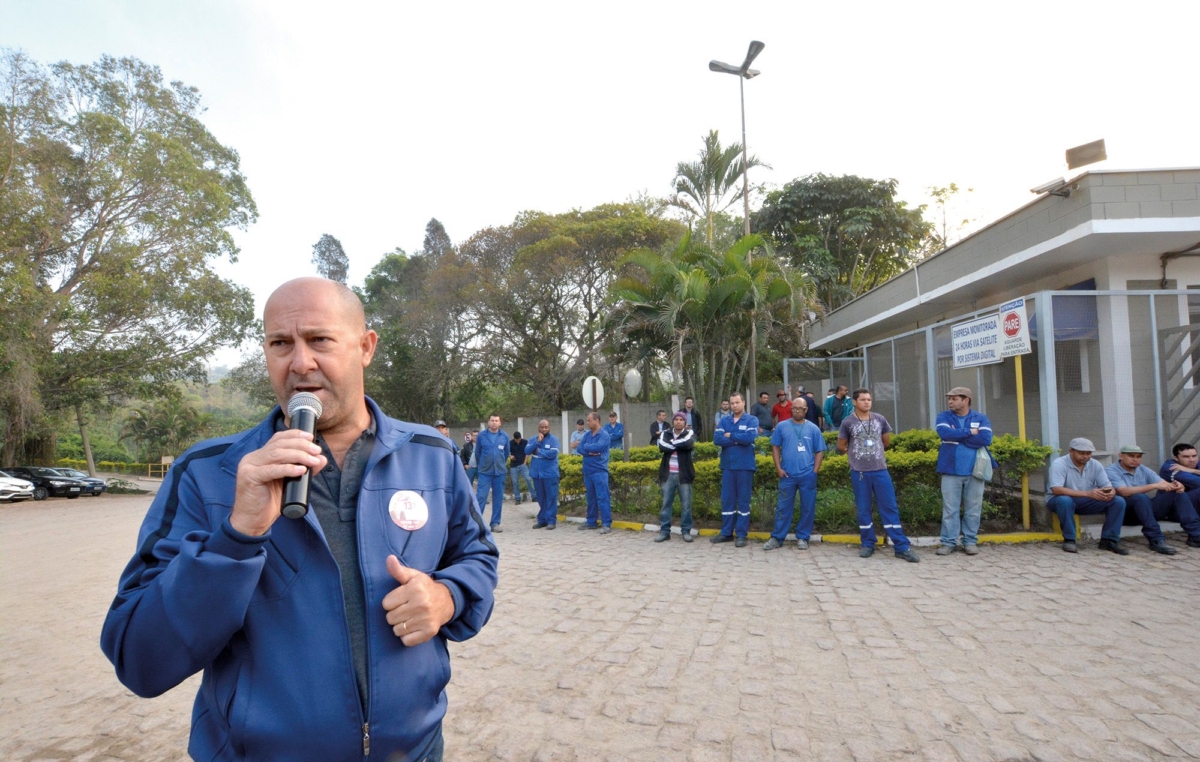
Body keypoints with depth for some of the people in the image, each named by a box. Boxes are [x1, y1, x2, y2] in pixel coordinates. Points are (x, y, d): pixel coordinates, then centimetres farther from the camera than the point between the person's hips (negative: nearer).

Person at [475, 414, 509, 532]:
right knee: (480, 496, -8)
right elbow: (477, 453, 8)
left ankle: (495, 523, 15)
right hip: (485, 472, -2)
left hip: (500, 472, 2)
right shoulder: (481, 435, -5)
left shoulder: (504, 436, 0)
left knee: (498, 498, 6)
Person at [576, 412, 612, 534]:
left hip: (599, 471, -7)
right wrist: (590, 452, -14)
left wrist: (586, 446, -4)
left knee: (602, 498, -7)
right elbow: (579, 448, 3)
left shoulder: (604, 435, -8)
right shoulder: (587, 435, 12)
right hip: (588, 471, 7)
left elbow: (597, 447, -23)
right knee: (591, 498, 14)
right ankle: (591, 521, 23)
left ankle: (606, 524, -5)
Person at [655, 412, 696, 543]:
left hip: (683, 475, -2)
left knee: (686, 504, 3)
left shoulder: (690, 434, 3)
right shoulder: (665, 434, 8)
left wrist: (672, 443, -10)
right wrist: (680, 445, -14)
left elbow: (688, 444, -21)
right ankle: (664, 531, 12)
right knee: (666, 504, 5)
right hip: (668, 474, 2)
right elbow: (662, 446, -13)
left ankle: (686, 531, 14)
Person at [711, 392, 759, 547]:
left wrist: (730, 436, -8)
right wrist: (738, 440, -13)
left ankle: (741, 535, 10)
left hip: (745, 466, -4)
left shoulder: (752, 420, -2)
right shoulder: (724, 420, 8)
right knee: (727, 500, 9)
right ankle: (726, 532, 18)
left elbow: (749, 437, -20)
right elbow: (716, 439, -6)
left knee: (743, 500, 3)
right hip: (727, 466, 4)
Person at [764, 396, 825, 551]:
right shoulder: (782, 426, 3)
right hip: (787, 474, 0)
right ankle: (777, 538, 11)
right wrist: (778, 468, -3)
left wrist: (815, 470, -3)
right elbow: (775, 447, 5)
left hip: (808, 475, 1)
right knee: (783, 507, 4)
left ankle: (802, 538, 20)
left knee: (808, 508, 7)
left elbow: (819, 451, 6)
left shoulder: (813, 428, 4)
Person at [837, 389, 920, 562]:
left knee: (890, 508, 3)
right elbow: (841, 447, 5)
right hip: (859, 472, -2)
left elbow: (886, 441, 19)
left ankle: (902, 547, 7)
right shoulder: (848, 422, -4)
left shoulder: (880, 419, 4)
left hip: (880, 470, 2)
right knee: (863, 509, 6)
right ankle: (868, 544, 19)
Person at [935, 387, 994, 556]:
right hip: (950, 471, 0)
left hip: (974, 471, 0)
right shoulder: (944, 417, 5)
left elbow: (985, 439, -13)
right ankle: (948, 542, 7)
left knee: (973, 509, 7)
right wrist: (969, 432, -10)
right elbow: (944, 433, -16)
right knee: (949, 509, 1)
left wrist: (956, 436, -9)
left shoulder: (981, 418, 4)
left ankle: (970, 541, 18)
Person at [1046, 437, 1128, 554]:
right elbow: (1056, 490, -32)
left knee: (1118, 501, -12)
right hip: (1060, 500, -6)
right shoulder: (1059, 464, -19)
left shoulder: (1096, 465, -1)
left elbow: (1108, 486, -4)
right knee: (1065, 500, -40)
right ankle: (1069, 540, -22)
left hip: (1086, 502, 6)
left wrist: (1110, 493, -30)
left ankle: (1109, 540, -4)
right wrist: (1087, 493, -40)